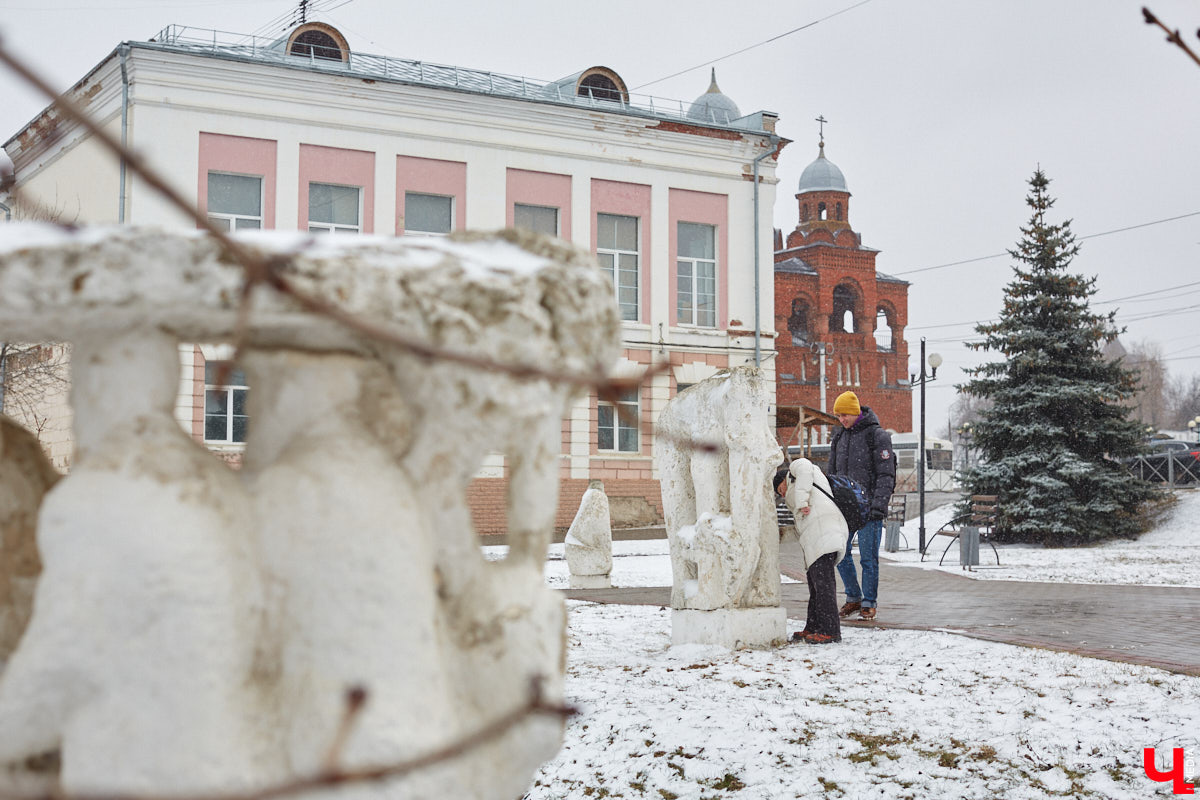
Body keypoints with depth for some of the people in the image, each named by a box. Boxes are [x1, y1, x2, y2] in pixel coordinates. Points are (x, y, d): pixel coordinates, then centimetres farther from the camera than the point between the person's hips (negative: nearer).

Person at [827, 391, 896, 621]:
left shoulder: (877, 436, -7)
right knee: (840, 552, 4)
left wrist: (879, 505, -19)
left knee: (868, 556, -3)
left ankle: (869, 603, 7)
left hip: (869, 506, -6)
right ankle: (853, 598, 18)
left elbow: (886, 475, -10)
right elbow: (833, 473, 18)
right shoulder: (839, 438, 12)